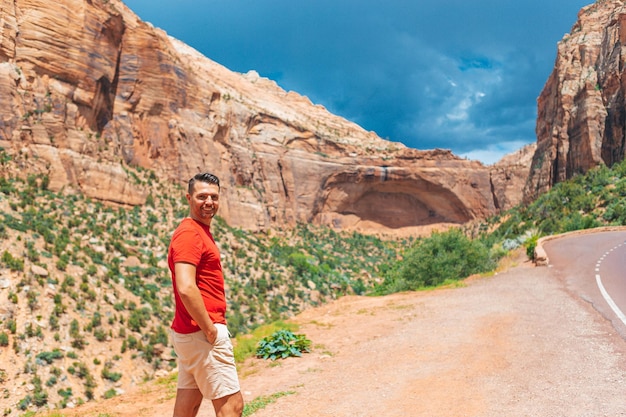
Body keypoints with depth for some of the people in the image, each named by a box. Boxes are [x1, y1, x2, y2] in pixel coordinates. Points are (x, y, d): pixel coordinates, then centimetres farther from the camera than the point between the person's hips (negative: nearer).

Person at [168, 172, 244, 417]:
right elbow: (186, 288, -27)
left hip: (189, 333, 10)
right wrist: (210, 329, -19)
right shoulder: (189, 233, -15)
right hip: (202, 333, -10)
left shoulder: (202, 231, 16)